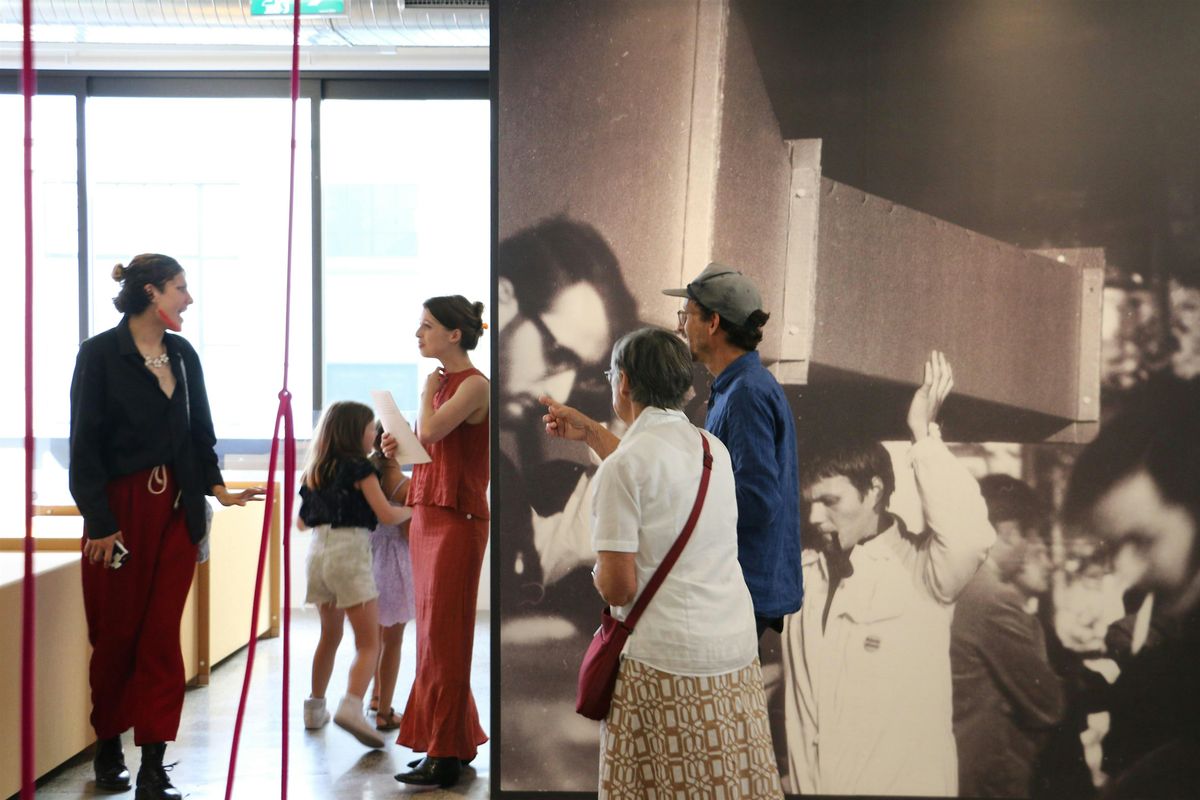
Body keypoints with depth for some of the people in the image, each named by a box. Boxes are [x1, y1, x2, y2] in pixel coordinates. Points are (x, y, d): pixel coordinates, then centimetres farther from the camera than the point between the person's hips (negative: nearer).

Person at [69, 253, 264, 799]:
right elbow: (84, 444, -9)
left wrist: (216, 487, -1)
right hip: (120, 510, -4)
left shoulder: (184, 355, 9)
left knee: (163, 636, 2)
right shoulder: (100, 354, -6)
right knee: (116, 634, 7)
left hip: (175, 510, 4)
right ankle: (108, 748, 27)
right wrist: (98, 521, -13)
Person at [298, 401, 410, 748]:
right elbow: (386, 515, -9)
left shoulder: (315, 471, 16)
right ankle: (351, 706, -29)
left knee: (330, 635, 23)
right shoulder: (359, 467, -5)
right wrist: (414, 509, 9)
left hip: (318, 550, 7)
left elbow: (301, 522, 22)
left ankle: (315, 708, 29)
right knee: (368, 643, -9)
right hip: (350, 550, -7)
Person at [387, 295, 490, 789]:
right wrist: (399, 449, 2)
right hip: (427, 515, 9)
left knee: (442, 635, -5)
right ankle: (455, 741, 22)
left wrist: (430, 386, -6)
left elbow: (429, 431, -23)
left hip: (457, 519, -9)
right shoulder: (441, 382, 15)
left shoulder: (473, 384, -11)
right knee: (433, 633, 12)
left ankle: (445, 754, 3)